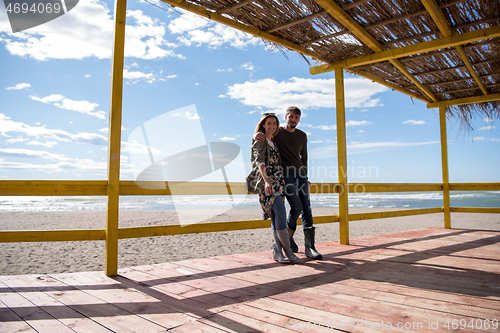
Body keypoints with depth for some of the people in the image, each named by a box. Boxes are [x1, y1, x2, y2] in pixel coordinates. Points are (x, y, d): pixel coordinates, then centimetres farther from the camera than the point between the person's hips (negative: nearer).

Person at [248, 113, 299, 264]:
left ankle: (277, 251, 6)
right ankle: (287, 251, -11)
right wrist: (266, 180, -27)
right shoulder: (260, 141, 1)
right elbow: (260, 161, -12)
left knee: (276, 215, 3)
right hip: (267, 181, -7)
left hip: (277, 180, 7)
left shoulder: (274, 142, 23)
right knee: (280, 212, -16)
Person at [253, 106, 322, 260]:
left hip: (301, 176, 5)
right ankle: (288, 236, 10)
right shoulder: (277, 132, 2)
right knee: (297, 207, -16)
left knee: (307, 210, -1)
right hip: (286, 176, -5)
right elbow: (258, 136, 4)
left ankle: (309, 247, 3)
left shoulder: (302, 136, 14)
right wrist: (256, 136, -22)